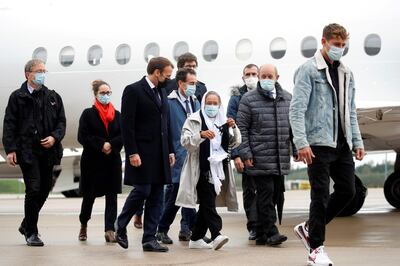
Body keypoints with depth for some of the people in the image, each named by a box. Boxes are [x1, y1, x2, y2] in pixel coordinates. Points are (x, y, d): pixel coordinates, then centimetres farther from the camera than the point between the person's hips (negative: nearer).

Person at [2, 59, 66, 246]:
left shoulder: (53, 97, 13)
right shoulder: (17, 97, 2)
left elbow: (61, 122, 13)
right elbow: (9, 125, -2)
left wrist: (54, 137, -7)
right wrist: (10, 149, -11)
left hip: (48, 151, 5)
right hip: (27, 151, -5)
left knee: (44, 190, 9)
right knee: (34, 189, -11)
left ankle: (26, 225, 30)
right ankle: (31, 233, 2)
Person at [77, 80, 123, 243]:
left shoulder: (116, 115, 7)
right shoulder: (88, 114, -1)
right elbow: (82, 136, -9)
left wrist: (111, 145, -16)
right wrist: (101, 145, -16)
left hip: (113, 161, 2)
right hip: (92, 161, -2)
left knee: (111, 195, -3)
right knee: (89, 195, 8)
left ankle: (109, 230, -3)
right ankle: (83, 225, 30)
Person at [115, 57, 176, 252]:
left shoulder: (162, 92, 17)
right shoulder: (133, 90, -7)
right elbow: (126, 125, -12)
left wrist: (170, 151, 14)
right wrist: (132, 153, -18)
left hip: (160, 155, 8)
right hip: (142, 153, -8)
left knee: (156, 197, 5)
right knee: (142, 190, -9)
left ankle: (149, 239, 9)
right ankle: (121, 227, 13)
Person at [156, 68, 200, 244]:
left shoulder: (195, 102, 14)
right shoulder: (169, 103, -8)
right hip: (177, 157, -6)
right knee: (174, 195, -3)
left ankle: (187, 229, 17)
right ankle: (162, 230, 10)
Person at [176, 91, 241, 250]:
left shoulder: (223, 121, 17)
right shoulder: (194, 120, 1)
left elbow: (233, 143, 14)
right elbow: (185, 141, -9)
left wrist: (233, 128, -4)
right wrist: (201, 135, -25)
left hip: (218, 169, 6)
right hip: (202, 169, -6)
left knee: (206, 204, 8)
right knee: (208, 202, -14)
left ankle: (196, 239, 15)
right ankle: (216, 235, -24)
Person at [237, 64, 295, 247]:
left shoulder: (287, 98, 12)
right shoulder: (249, 99, -2)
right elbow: (241, 128, -3)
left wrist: (297, 149, 11)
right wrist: (245, 154, -9)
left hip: (281, 159, 5)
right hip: (260, 159, -5)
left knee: (277, 194, 8)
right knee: (266, 194, -10)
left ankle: (261, 234, 16)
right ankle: (270, 233, -5)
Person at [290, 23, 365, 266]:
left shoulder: (346, 73, 15)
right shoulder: (309, 70, -6)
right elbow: (297, 109, -12)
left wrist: (357, 141, 11)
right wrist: (302, 143, -20)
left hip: (342, 144, 7)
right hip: (319, 143, -7)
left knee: (347, 191, 6)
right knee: (321, 196, -3)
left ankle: (309, 228, 23)